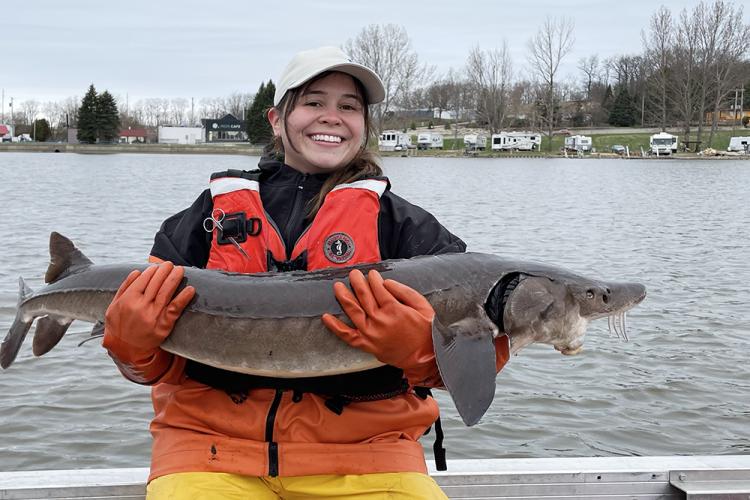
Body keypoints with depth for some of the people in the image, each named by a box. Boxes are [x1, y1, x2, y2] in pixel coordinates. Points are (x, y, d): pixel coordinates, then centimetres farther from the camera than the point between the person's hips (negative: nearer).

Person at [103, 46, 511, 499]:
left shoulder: (401, 223, 6)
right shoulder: (213, 213, 11)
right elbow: (158, 365, 10)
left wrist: (419, 344, -25)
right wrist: (133, 339, -12)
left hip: (360, 448, 0)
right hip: (214, 442, 1)